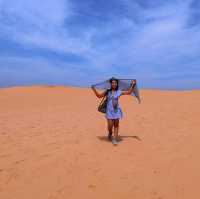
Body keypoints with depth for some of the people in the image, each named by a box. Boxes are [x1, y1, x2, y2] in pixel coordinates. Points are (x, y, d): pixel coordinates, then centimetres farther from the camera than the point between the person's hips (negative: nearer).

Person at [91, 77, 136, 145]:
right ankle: (110, 134, 34)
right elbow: (99, 96, 3)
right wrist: (94, 89, -5)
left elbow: (129, 92, 8)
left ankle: (115, 139, 13)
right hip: (109, 111, -1)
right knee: (110, 125, 0)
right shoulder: (107, 92, 0)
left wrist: (132, 85, 5)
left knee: (116, 125, 2)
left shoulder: (119, 92, 2)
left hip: (117, 110, 1)